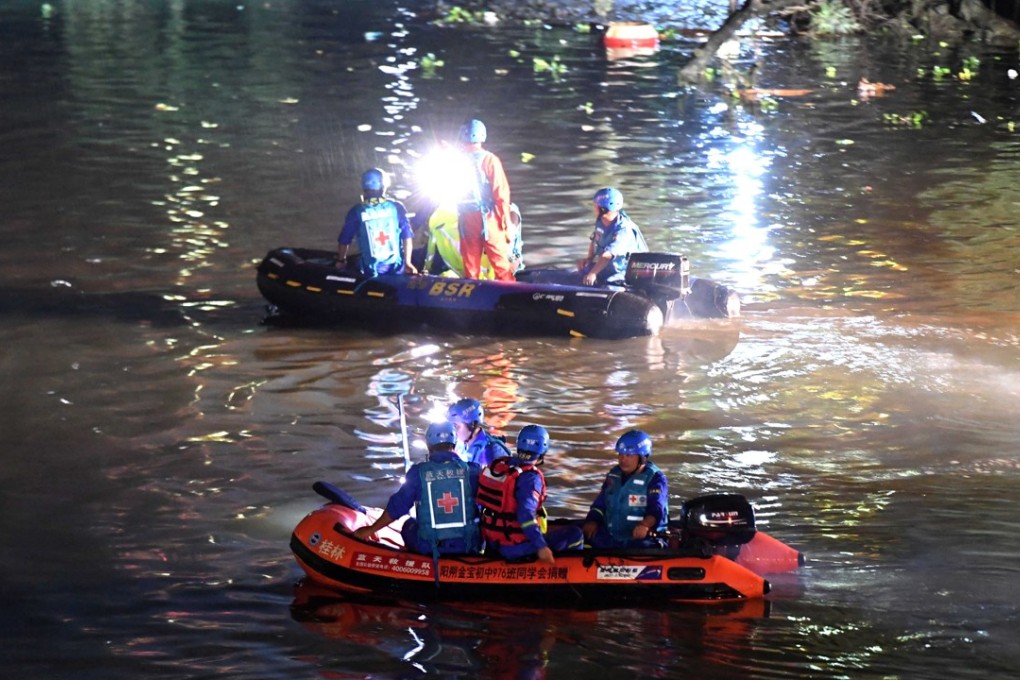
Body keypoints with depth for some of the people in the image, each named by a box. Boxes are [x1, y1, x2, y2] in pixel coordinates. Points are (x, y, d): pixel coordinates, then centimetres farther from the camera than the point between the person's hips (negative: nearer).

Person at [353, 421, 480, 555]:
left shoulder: (418, 472, -6)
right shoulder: (472, 470, -5)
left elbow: (396, 507, -1)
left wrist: (371, 529, 13)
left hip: (429, 547, 0)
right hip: (468, 546, 0)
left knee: (409, 525, 31)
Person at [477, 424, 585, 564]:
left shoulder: (497, 466, 2)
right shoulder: (530, 477, -19)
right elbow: (525, 515, -29)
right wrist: (541, 547, -28)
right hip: (518, 547, -8)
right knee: (574, 535, 1)